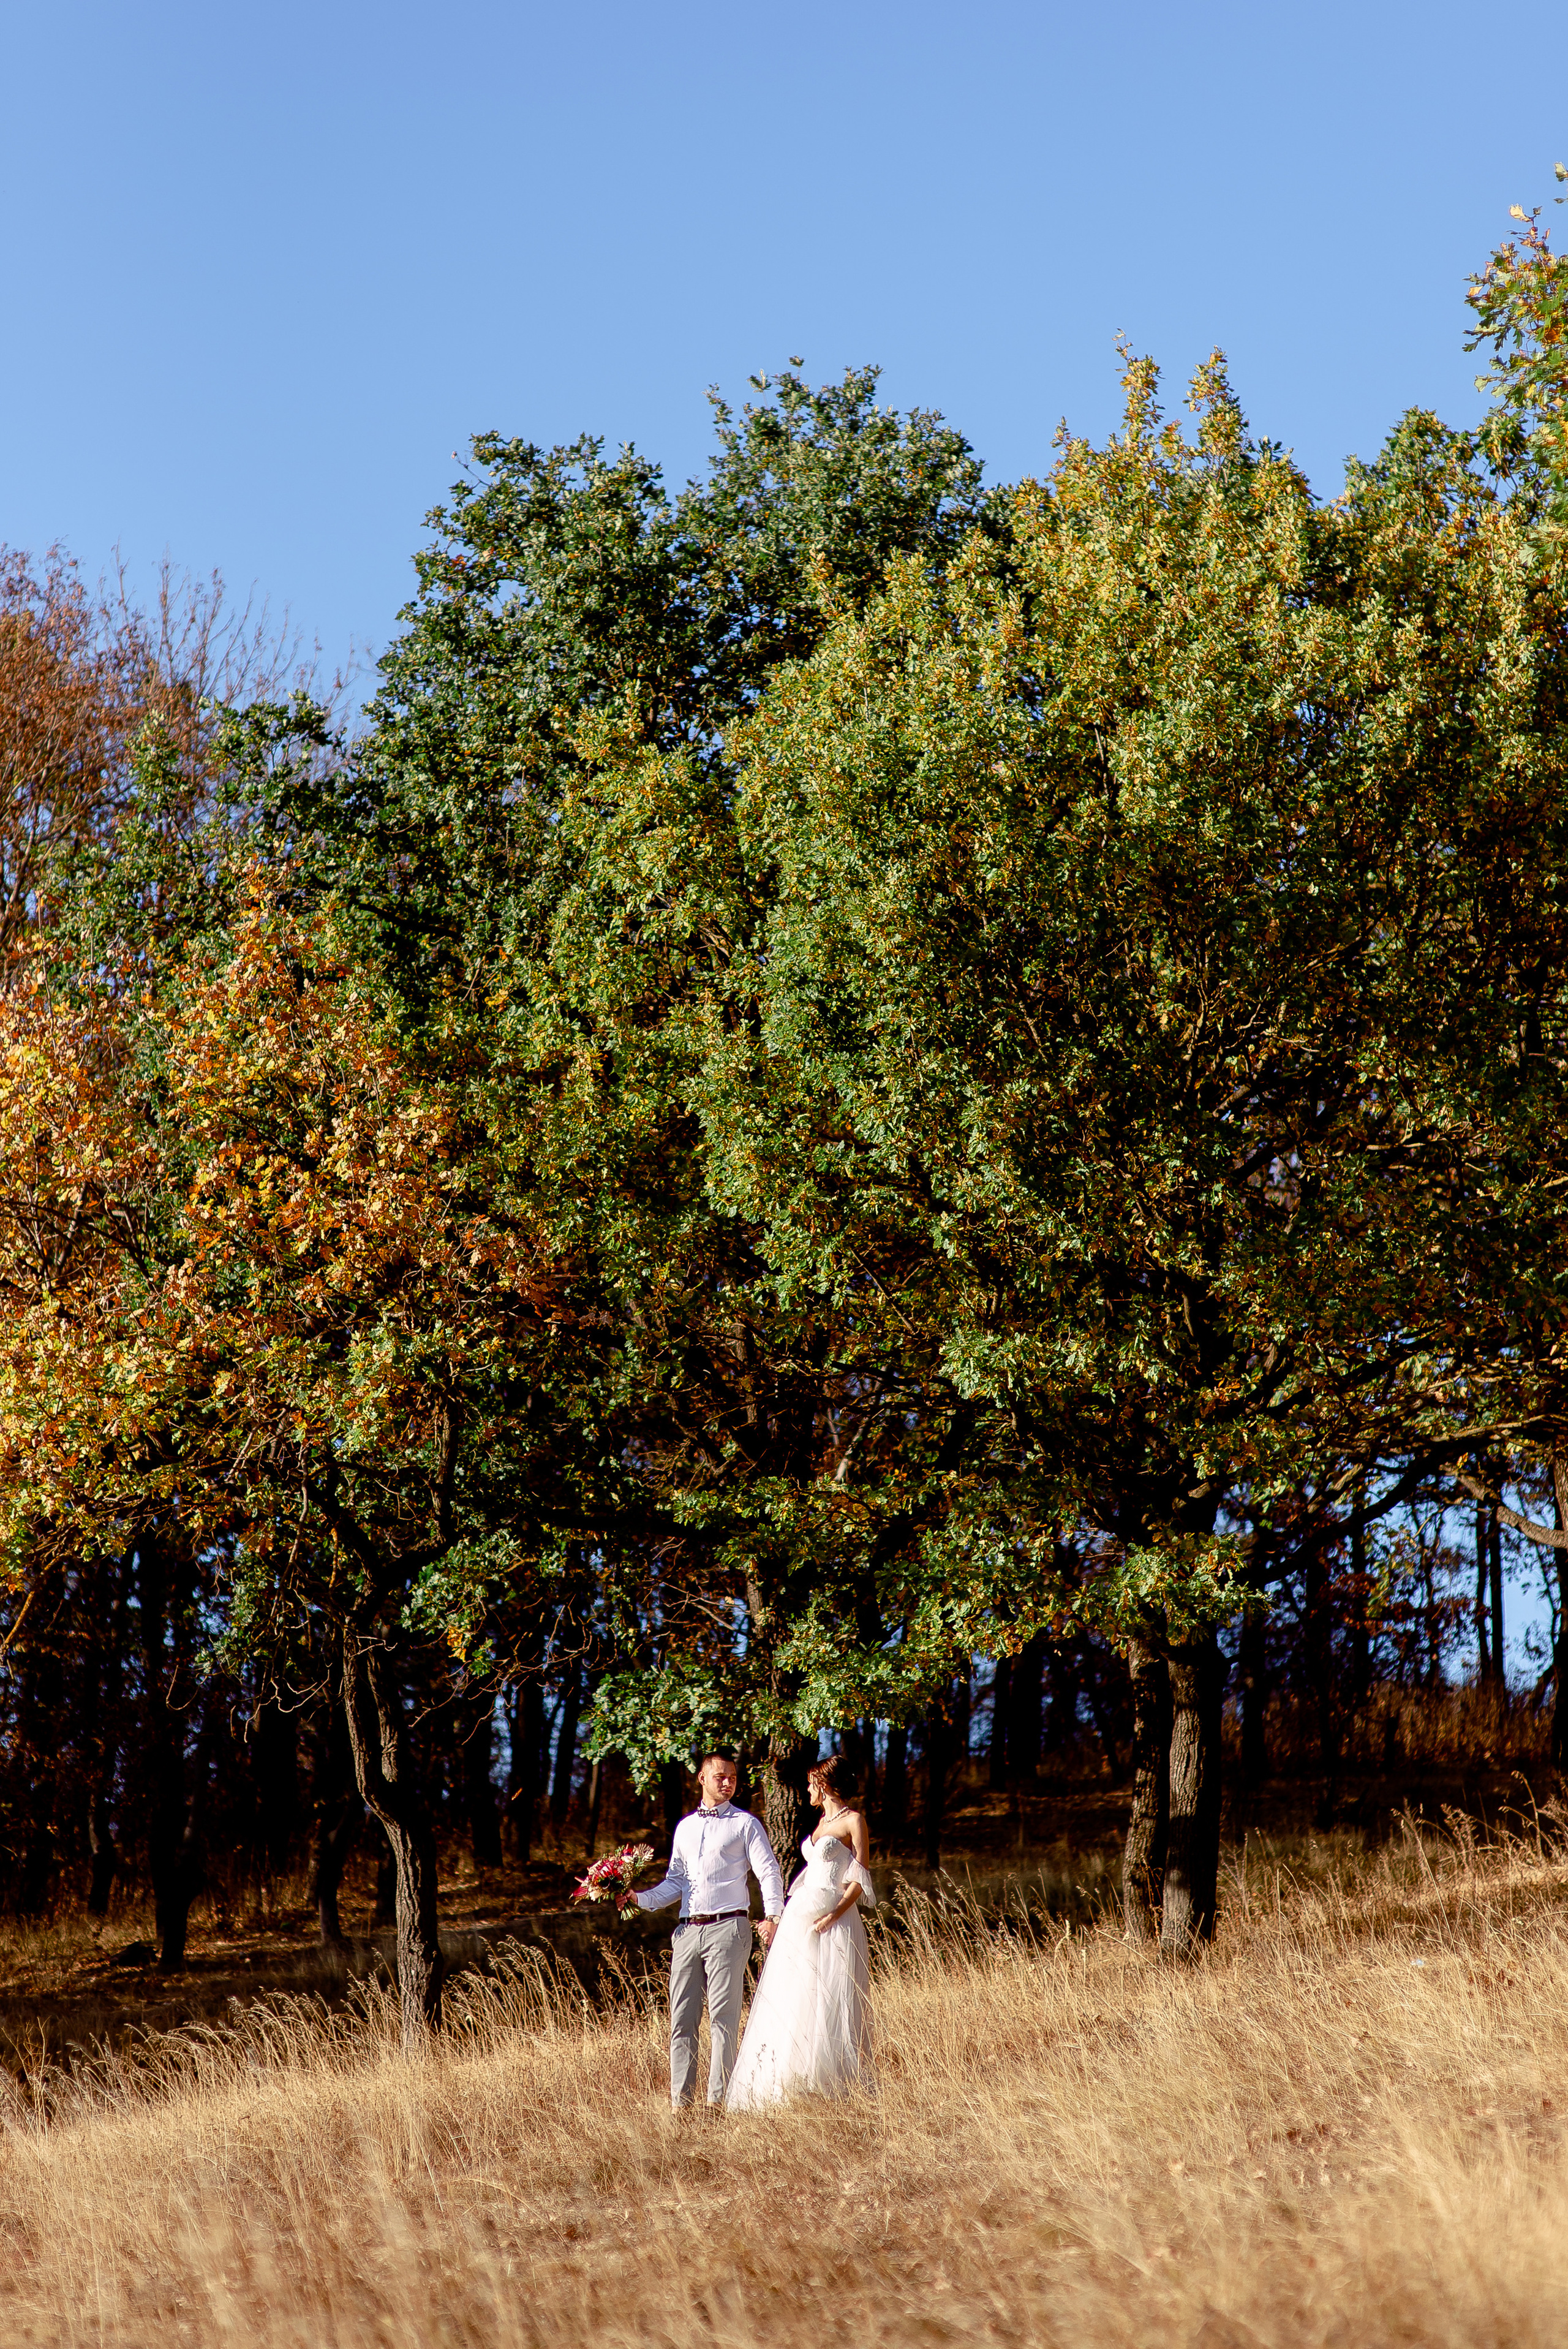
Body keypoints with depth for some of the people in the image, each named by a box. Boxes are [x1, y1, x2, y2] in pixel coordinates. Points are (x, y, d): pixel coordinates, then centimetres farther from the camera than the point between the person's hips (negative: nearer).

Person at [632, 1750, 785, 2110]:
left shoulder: (746, 1824, 6)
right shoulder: (685, 1827, 20)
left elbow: (769, 1873, -2)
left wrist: (771, 1916, -17)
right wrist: (641, 1898, 9)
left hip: (727, 1928, -5)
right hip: (688, 1930, 5)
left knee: (723, 2017, -8)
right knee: (681, 2019, 1)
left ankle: (718, 2101, -8)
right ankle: (680, 2102, 3)